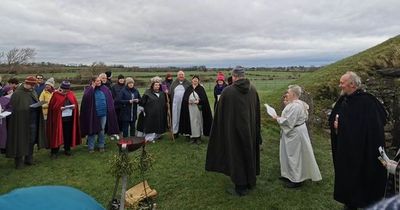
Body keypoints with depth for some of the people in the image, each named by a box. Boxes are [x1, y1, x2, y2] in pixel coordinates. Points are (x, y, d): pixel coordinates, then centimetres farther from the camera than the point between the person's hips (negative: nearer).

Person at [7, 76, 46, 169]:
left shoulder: (33, 92, 11)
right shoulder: (17, 94, -10)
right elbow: (14, 108, -11)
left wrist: (39, 106, -1)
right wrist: (29, 108, -20)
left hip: (33, 121, 6)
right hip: (21, 122, -6)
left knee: (31, 140, 13)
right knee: (20, 141, 2)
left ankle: (28, 158, 26)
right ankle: (18, 161, 13)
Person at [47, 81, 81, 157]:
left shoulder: (71, 94, 5)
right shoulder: (56, 95, -5)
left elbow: (76, 104, 8)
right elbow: (52, 107, -6)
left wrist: (73, 106, -13)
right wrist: (60, 108, -21)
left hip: (70, 118, 3)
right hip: (58, 119, -3)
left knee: (68, 135, 9)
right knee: (57, 135, 3)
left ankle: (67, 149, 23)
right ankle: (54, 151, 13)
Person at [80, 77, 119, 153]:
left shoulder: (105, 89, 3)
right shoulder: (89, 89, -2)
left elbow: (109, 100, 6)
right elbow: (86, 98, -22)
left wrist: (109, 111, -1)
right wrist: (92, 87, -20)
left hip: (103, 114, 3)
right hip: (93, 115, -2)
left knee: (102, 131, 12)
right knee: (92, 131, 6)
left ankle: (101, 146, 24)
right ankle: (91, 147, 16)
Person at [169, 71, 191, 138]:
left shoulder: (188, 83, 5)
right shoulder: (174, 83, 12)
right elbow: (170, 93, 12)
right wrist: (171, 102, 2)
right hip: (176, 103, 2)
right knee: (176, 117, 4)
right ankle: (175, 131, 14)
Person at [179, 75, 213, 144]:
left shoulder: (201, 88, 4)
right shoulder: (188, 89, 9)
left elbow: (204, 98, -3)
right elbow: (184, 98, 6)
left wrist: (199, 101, -18)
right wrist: (188, 101, -13)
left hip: (198, 108, -1)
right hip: (190, 108, 2)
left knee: (198, 122, 1)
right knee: (191, 122, 1)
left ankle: (199, 137, 9)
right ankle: (192, 136, 10)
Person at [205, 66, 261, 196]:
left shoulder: (228, 91, -15)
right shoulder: (253, 90, -3)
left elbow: (220, 113, -8)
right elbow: (257, 112, 6)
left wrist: (220, 130, 6)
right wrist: (256, 130, 17)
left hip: (235, 129, -4)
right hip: (250, 129, 5)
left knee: (237, 156, 7)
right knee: (249, 152, 20)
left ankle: (241, 187, 18)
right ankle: (251, 181, 35)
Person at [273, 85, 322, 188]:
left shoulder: (295, 106, -25)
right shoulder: (294, 103, 7)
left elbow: (288, 121, -27)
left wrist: (278, 119, -12)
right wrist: (286, 104, 6)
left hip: (295, 133, -11)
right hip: (293, 132, 11)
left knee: (294, 155, 1)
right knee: (290, 154, 19)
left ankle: (297, 180, 14)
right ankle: (290, 175, 33)